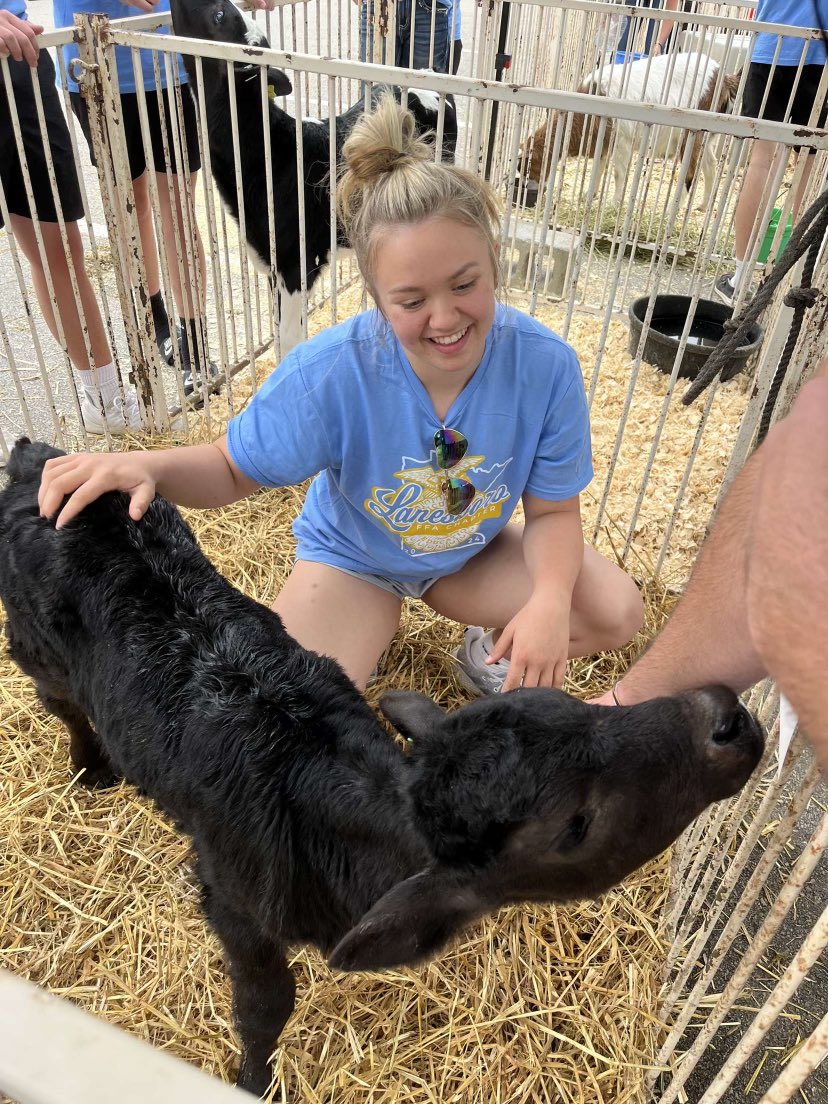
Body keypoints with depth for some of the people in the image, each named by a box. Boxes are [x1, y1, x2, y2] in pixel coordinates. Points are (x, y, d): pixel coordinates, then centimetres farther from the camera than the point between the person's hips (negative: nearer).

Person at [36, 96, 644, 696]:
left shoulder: (546, 364, -26)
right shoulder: (330, 371, -31)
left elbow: (552, 509, -15)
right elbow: (234, 468, -16)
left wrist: (551, 596, -35)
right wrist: (150, 464, -38)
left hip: (473, 551, 2)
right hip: (352, 554, -2)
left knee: (618, 614, -14)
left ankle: (492, 651, 16)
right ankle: (372, 628, 14)